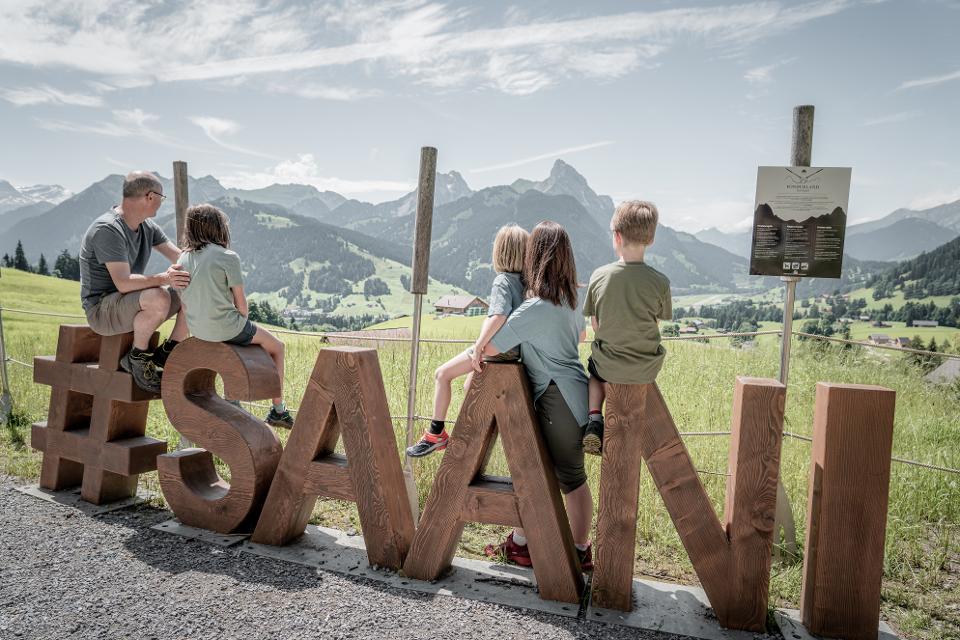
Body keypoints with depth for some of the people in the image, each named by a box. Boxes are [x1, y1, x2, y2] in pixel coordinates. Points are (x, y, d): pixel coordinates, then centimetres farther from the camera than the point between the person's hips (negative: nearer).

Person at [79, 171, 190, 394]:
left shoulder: (148, 227, 8)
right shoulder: (107, 230, -21)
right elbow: (123, 283, -30)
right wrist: (163, 278, -46)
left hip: (132, 302, 9)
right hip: (102, 309, -9)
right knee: (158, 297, -37)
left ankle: (166, 353, 0)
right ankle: (137, 358, -15)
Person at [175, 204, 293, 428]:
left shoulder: (184, 259, 5)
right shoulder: (227, 256, -14)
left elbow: (184, 304, 8)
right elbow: (241, 303, -11)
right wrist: (243, 323, 7)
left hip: (197, 330, 7)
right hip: (227, 327, -7)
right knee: (277, 347, 15)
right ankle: (278, 410, 17)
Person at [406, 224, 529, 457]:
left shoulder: (503, 280, -17)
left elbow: (498, 316, -33)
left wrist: (479, 346, -28)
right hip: (517, 349, 8)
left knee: (442, 373, 0)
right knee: (469, 387, 24)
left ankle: (436, 434, 3)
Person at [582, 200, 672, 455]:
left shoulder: (599, 276, -12)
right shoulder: (660, 281, -15)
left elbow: (596, 325, -2)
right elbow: (655, 325, -2)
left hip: (609, 367, 0)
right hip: (646, 370, 0)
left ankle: (594, 417, 13)